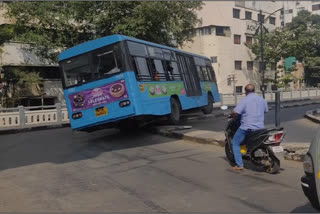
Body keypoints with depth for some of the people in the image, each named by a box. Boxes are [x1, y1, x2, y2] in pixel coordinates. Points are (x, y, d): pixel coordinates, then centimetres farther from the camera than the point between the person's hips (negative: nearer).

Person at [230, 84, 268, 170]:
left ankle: (239, 165, 0)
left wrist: (231, 115, 3)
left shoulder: (245, 100, -13)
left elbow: (235, 113, -19)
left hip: (247, 128, -6)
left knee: (235, 143, 8)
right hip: (260, 127, 6)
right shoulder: (262, 99, 6)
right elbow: (265, 110, 21)